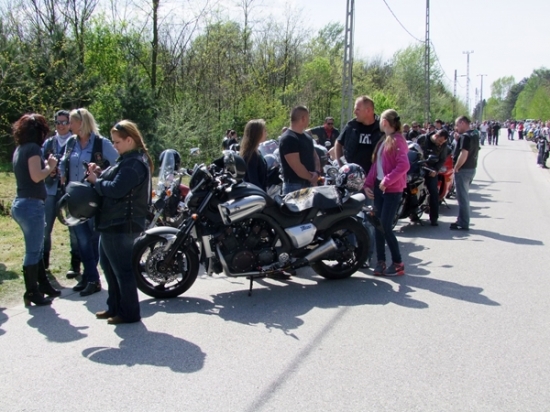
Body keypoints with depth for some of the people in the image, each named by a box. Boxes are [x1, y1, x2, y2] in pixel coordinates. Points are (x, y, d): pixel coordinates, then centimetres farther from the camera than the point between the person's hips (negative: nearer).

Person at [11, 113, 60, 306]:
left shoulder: (20, 149, 14)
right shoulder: (33, 148, -13)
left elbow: (30, 172, 11)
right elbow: (36, 176, -22)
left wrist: (46, 166, 7)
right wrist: (50, 166, -6)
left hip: (21, 203, 10)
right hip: (31, 204, -10)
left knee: (36, 248, 19)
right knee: (33, 251, -1)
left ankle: (43, 284, 31)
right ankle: (32, 292, 8)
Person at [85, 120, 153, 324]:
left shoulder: (134, 163, -19)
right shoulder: (129, 159, 16)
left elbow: (116, 189, -25)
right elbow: (115, 181, 19)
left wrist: (96, 181, -10)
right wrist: (100, 173, 2)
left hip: (122, 224, -11)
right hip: (113, 222, 11)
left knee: (122, 268, -3)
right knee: (108, 264, 20)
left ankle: (129, 313, 7)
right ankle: (115, 307, 31)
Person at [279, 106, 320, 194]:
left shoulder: (307, 137, 14)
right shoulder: (288, 139, -16)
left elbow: (315, 156, 18)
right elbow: (297, 166, -21)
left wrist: (317, 173, -3)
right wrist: (312, 178, -9)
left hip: (309, 184, 9)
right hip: (294, 186, -9)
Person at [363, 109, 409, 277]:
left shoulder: (397, 140, -11)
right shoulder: (382, 141, 16)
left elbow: (403, 165, -21)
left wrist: (387, 180, -20)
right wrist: (368, 184, 8)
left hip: (392, 189, -8)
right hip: (379, 187, 8)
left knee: (386, 227, -9)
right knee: (378, 226, 6)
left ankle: (398, 263, 2)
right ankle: (381, 261, 13)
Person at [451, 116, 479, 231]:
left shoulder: (465, 136, -17)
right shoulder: (474, 136, 14)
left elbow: (464, 154, -27)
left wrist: (456, 167, -17)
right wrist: (458, 139, 6)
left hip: (463, 170, -10)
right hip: (471, 168, 10)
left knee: (462, 197, -4)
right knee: (463, 196, 18)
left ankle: (463, 224, 1)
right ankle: (462, 220, 26)